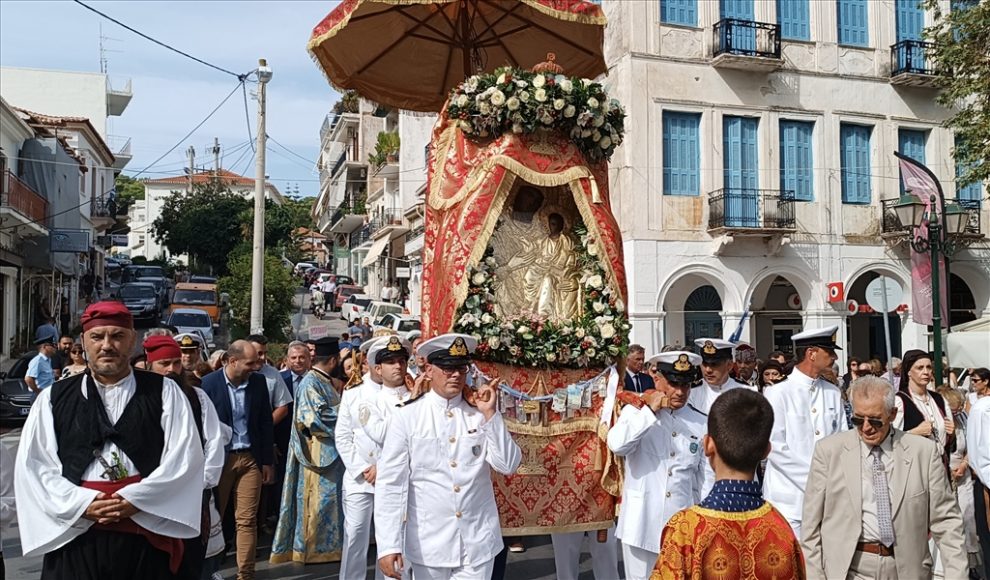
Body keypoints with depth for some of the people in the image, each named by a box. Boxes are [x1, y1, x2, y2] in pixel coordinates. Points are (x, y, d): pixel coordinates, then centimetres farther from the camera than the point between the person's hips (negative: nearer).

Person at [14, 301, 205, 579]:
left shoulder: (164, 392, 2)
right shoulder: (54, 398, 8)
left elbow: (185, 455, -4)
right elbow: (32, 463, 2)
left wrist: (137, 499, -14)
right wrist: (81, 503, -11)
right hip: (75, 538, 1)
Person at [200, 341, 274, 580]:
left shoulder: (259, 381, 1)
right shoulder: (209, 383, -9)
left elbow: (266, 423, 7)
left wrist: (268, 461, 6)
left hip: (251, 459, 3)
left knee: (247, 521, 5)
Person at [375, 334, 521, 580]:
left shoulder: (480, 413, 0)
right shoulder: (407, 416, -8)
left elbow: (508, 465, -4)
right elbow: (390, 482, -8)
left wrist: (490, 414, -13)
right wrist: (388, 545, -13)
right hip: (428, 542, -1)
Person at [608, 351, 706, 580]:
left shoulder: (700, 423, 4)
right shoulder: (635, 411, -2)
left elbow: (704, 479, 11)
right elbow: (617, 445, -22)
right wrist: (650, 411, -17)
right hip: (641, 522, -2)